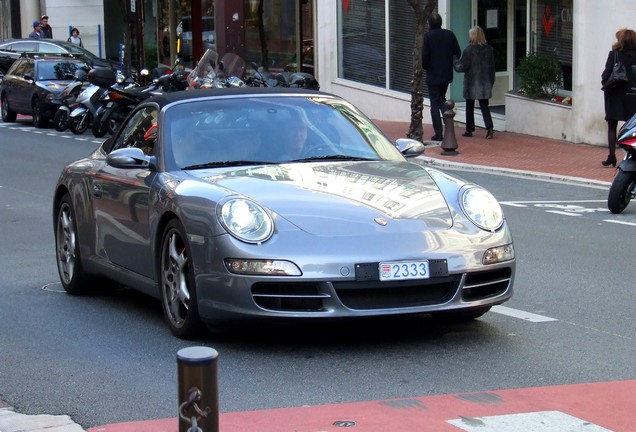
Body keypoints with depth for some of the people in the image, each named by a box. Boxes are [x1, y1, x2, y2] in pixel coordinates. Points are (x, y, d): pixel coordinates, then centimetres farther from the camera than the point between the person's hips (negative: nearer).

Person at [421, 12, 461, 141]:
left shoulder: (428, 36, -12)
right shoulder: (450, 35, 1)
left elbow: (425, 56, -14)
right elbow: (457, 53, 1)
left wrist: (425, 66, 6)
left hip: (433, 75, -5)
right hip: (447, 74, 5)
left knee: (434, 104, 2)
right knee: (442, 99, 22)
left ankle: (438, 133, -1)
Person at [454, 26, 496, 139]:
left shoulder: (469, 50, -12)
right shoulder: (489, 49, 2)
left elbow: (463, 66, -10)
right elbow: (492, 67, 7)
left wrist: (455, 64, 10)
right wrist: (491, 81, 14)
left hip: (472, 83, -4)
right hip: (485, 83, 4)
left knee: (469, 107, 9)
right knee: (484, 106, 6)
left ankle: (469, 130, 14)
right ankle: (489, 128, -12)